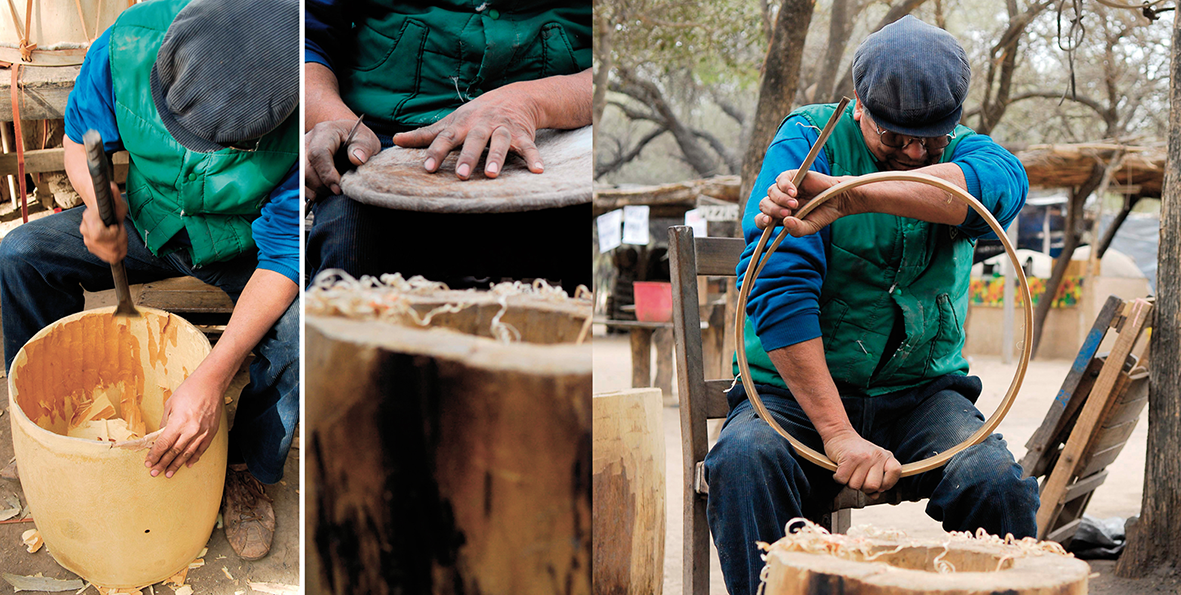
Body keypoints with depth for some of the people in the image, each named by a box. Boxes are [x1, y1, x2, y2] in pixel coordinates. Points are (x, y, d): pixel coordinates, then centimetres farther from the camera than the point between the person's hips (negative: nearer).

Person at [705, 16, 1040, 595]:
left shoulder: (963, 151, 3)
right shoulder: (808, 140, -5)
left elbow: (1002, 183, -25)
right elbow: (777, 287, -17)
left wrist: (845, 196, -40)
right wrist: (837, 433, -26)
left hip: (921, 392, 2)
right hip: (795, 390, -2)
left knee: (996, 482, -26)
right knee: (744, 461, -32)